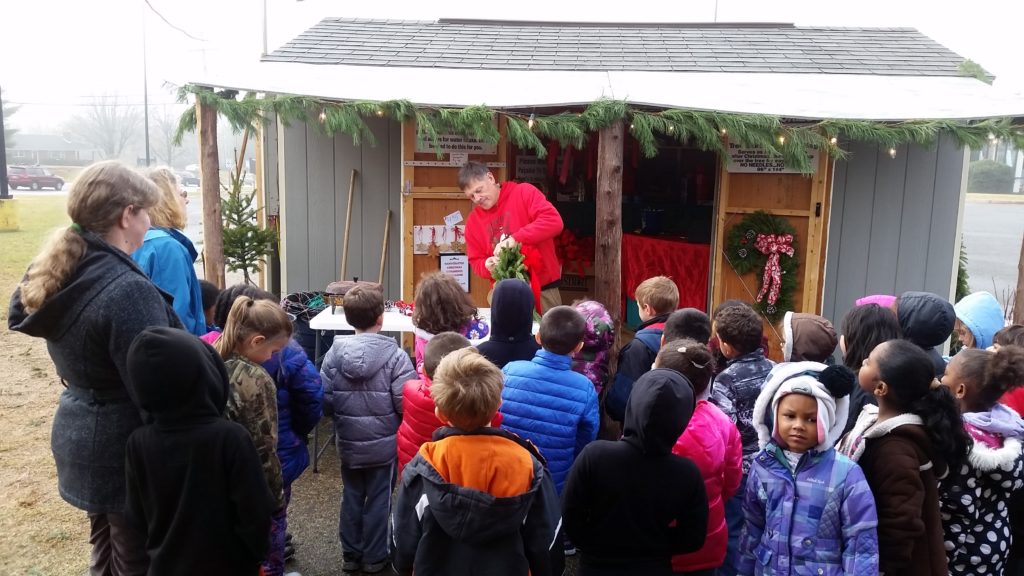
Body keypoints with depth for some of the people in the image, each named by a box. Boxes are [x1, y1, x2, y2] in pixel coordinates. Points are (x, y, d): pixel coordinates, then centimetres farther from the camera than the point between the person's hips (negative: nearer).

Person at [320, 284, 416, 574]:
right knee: (378, 500, 12)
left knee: (351, 497, 18)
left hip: (348, 442, 3)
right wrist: (387, 411, 3)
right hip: (384, 444, -3)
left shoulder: (335, 352, -8)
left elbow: (324, 397, -5)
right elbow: (406, 403, -20)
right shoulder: (394, 355, -18)